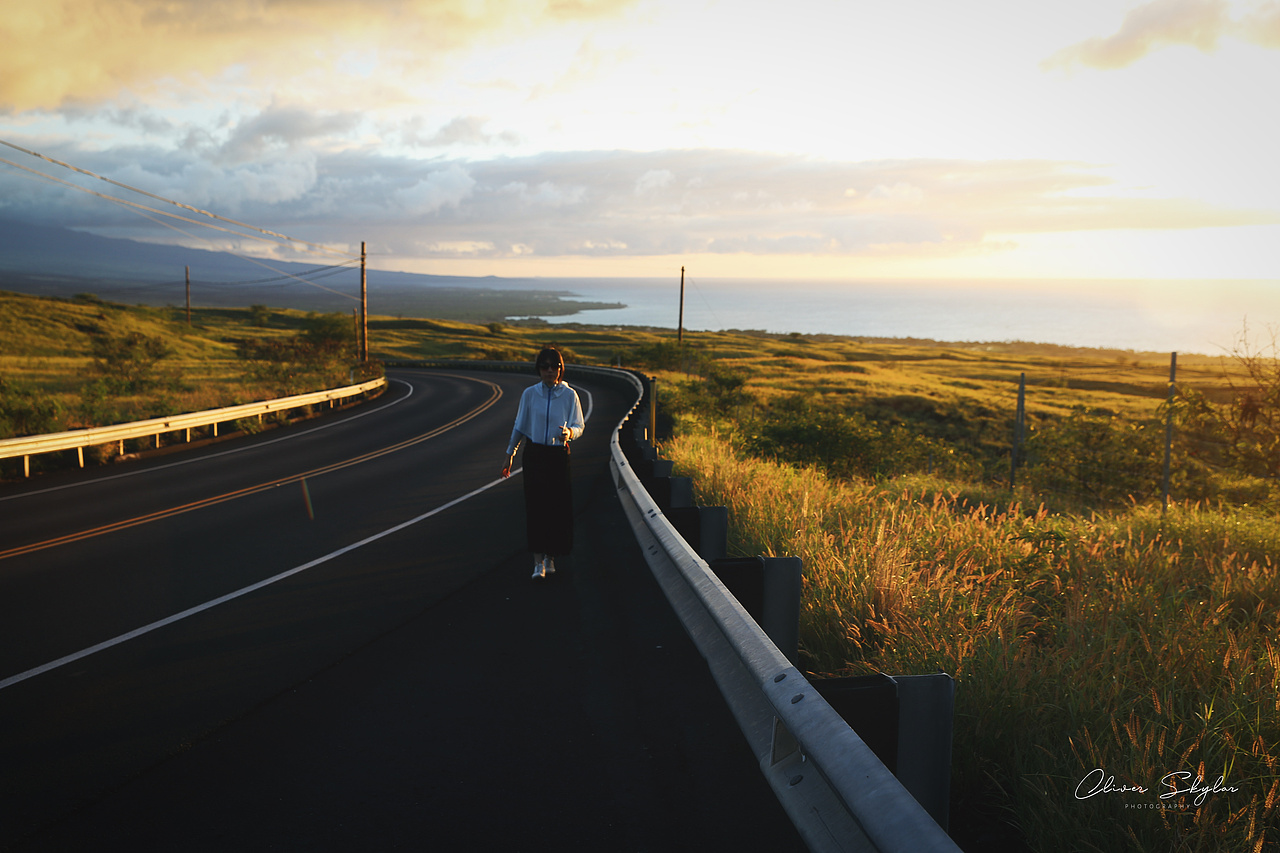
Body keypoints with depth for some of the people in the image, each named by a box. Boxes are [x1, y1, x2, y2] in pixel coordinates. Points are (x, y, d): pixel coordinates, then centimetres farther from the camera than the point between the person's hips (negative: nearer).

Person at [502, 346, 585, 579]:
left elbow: (579, 426, -1)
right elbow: (520, 426, 9)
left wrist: (569, 432, -25)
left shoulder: (570, 395, -1)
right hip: (534, 455, 0)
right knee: (535, 507, -5)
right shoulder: (530, 394, 2)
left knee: (558, 507, 2)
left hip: (559, 456, 0)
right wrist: (510, 455, 10)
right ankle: (538, 562, -1)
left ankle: (550, 558, 21)